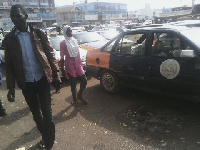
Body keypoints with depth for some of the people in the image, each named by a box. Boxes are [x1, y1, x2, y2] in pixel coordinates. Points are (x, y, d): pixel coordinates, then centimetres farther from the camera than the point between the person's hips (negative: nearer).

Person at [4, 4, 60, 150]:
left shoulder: (39, 33, -1)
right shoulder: (9, 39, 1)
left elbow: (50, 53, 2)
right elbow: (9, 64, 2)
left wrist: (56, 72, -5)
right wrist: (11, 87, -2)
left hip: (42, 79, -2)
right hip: (26, 83, 2)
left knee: (47, 112, 2)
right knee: (36, 113, 16)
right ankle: (45, 136, 38)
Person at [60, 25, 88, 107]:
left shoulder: (75, 40, 9)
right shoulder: (63, 43, -9)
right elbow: (62, 57, -10)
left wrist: (81, 64, 17)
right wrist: (62, 69, -11)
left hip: (78, 64, 6)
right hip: (70, 65, -5)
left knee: (84, 81, 5)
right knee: (73, 83, 5)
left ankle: (79, 95, 29)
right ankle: (74, 99, 25)